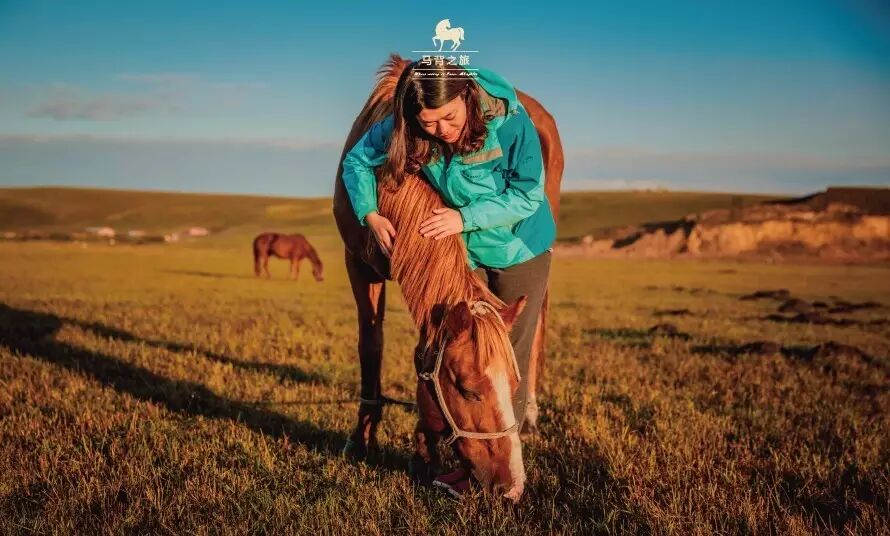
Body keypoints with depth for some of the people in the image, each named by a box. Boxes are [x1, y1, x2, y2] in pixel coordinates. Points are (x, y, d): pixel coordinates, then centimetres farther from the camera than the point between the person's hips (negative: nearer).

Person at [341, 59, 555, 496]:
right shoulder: (404, 129, -21)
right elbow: (357, 160, -7)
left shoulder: (509, 121, -30)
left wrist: (465, 217, -33)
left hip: (521, 248, -3)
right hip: (462, 249, 3)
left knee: (510, 357, 1)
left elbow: (528, 194, -24)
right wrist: (370, 215, -22)